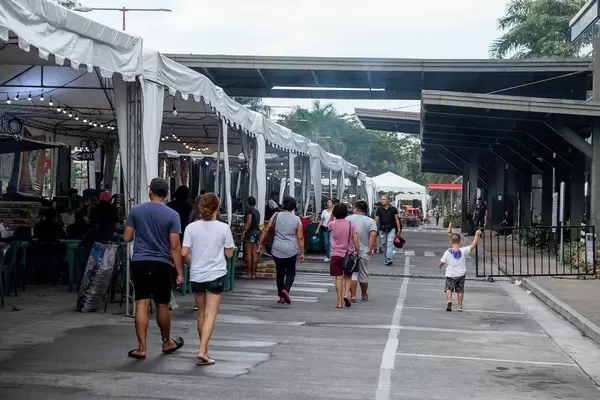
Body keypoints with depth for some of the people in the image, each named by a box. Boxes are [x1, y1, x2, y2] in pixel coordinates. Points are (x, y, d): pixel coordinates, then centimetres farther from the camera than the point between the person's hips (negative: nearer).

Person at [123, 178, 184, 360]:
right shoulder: (172, 215, -5)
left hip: (140, 262, 1)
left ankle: (142, 348, -4)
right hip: (162, 264, -1)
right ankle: (167, 343, 30)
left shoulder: (136, 211, 1)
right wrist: (179, 273, -5)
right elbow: (175, 246, -8)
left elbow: (126, 238, 3)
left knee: (141, 305, -1)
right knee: (162, 306, 12)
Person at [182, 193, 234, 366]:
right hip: (216, 275, -2)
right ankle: (202, 351, -15)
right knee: (210, 315, -3)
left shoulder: (191, 228, -5)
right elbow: (229, 253, -1)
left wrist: (191, 263, 12)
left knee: (201, 314, 16)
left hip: (196, 276, 3)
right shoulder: (223, 228, -7)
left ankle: (204, 349, 27)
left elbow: (184, 253, -7)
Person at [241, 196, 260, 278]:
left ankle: (248, 272, -6)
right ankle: (253, 273, 6)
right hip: (257, 232, 8)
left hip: (250, 232, -8)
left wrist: (243, 233, -18)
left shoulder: (249, 210, -8)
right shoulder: (257, 211, 14)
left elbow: (249, 222, -18)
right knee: (255, 254, 5)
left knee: (248, 253, -5)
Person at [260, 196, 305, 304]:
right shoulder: (297, 220, -3)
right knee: (290, 272, 12)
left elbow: (266, 230, 0)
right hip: (291, 251, -1)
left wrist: (262, 243, 11)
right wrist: (302, 253, 0)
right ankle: (285, 289, -13)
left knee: (280, 272, 14)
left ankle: (281, 297, 14)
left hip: (277, 250, 2)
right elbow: (300, 238, -5)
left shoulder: (276, 216, 0)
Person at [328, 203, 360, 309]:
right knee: (348, 277, 17)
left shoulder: (332, 224, -5)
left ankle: (339, 302, 1)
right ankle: (346, 294, -4)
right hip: (349, 254, 1)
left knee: (339, 278, 2)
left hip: (336, 255, -1)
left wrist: (332, 212, 21)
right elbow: (355, 240, -7)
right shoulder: (351, 224, -5)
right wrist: (358, 252, 4)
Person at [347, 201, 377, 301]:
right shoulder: (371, 221, -1)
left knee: (352, 274, -1)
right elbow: (373, 235, -15)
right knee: (363, 275, 15)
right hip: (364, 252, 1)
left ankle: (353, 296, -10)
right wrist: (370, 249, -18)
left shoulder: (348, 219, 1)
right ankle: (364, 295, 29)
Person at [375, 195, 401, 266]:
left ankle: (389, 259, -24)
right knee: (384, 245, 6)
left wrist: (399, 230, 1)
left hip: (391, 229, -2)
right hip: (382, 230, 2)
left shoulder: (393, 209, 4)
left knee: (390, 243, -15)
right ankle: (387, 260, 16)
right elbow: (376, 220, 6)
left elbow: (397, 219, 6)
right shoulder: (379, 210, 6)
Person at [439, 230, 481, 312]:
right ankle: (460, 306, 15)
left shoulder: (448, 252, -10)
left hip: (450, 274, -2)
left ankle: (449, 300, -17)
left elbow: (441, 263, -6)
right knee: (460, 290, 14)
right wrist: (477, 234, 5)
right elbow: (473, 245, -3)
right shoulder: (463, 251, -8)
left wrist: (441, 267, 18)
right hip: (461, 274, 2)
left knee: (449, 288, 10)